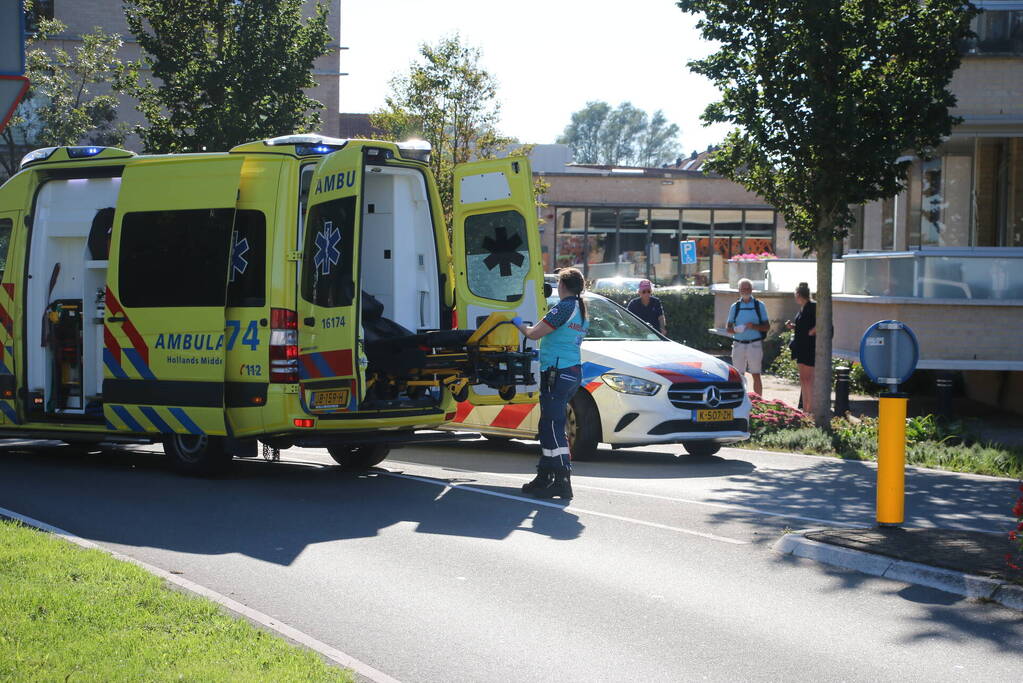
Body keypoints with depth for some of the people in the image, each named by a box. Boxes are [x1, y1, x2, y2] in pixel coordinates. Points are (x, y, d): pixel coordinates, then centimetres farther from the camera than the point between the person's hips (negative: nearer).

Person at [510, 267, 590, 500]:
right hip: (573, 370, 10)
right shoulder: (581, 310, 16)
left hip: (558, 372, -10)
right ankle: (545, 478, 22)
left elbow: (534, 334, -12)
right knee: (549, 427, 17)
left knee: (553, 428, -10)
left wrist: (519, 324, 7)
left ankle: (562, 483, -12)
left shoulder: (565, 307, -14)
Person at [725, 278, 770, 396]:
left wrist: (754, 326, -16)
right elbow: (728, 328, 11)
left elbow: (767, 326, 3)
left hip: (755, 345, -2)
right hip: (738, 345, 2)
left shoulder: (759, 305, 5)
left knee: (756, 375, -2)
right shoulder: (735, 307, 11)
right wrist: (735, 330, -12)